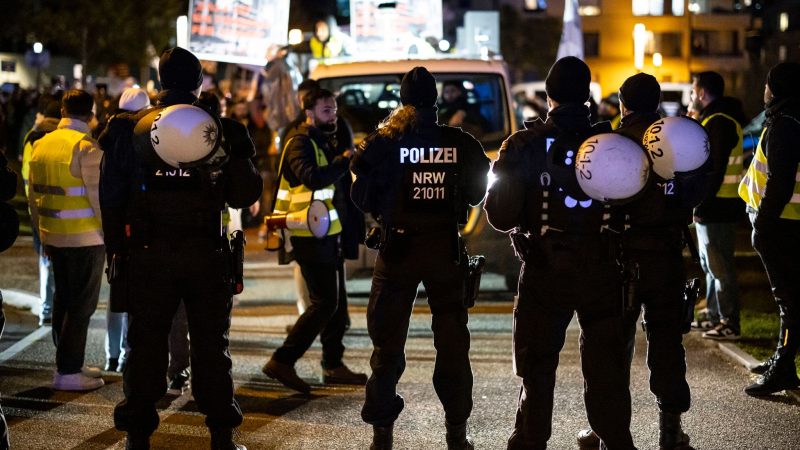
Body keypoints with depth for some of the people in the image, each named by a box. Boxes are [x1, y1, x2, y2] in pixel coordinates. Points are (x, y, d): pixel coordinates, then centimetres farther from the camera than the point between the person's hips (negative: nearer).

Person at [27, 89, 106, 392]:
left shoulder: (41, 145, 8)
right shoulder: (87, 148, -14)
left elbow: (33, 196, 13)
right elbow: (97, 196, -16)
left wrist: (41, 232, 22)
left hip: (52, 237, 7)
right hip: (85, 238, -7)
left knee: (63, 301, 16)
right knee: (81, 305, -1)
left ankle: (69, 364, 24)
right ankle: (68, 372, 0)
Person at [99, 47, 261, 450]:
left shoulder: (130, 129, -3)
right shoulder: (222, 131, -4)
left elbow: (111, 197, 0)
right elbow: (245, 196, -1)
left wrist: (115, 249, 7)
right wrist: (241, 155, 14)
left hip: (146, 254, 0)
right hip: (206, 255, 0)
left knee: (145, 344, 8)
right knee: (210, 344, 10)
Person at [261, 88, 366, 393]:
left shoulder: (321, 143, 17)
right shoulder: (300, 144, -13)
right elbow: (312, 178, -32)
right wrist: (345, 160, -27)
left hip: (327, 234, 10)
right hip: (311, 237, -10)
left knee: (337, 302, 13)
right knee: (324, 303, -12)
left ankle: (333, 365, 21)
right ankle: (282, 362, -10)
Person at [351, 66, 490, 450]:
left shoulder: (384, 143, -9)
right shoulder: (460, 143, -5)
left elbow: (361, 195, -5)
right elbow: (476, 192, 5)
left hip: (397, 249, -1)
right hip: (446, 249, 1)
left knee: (388, 339, 8)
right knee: (452, 341, 11)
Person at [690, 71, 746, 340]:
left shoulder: (719, 122, -17)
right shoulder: (711, 119, 17)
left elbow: (715, 168, -23)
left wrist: (702, 204, -23)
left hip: (716, 207, -11)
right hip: (711, 207, 11)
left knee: (720, 267, -8)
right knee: (711, 265, 18)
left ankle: (730, 325, -6)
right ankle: (715, 317, 26)